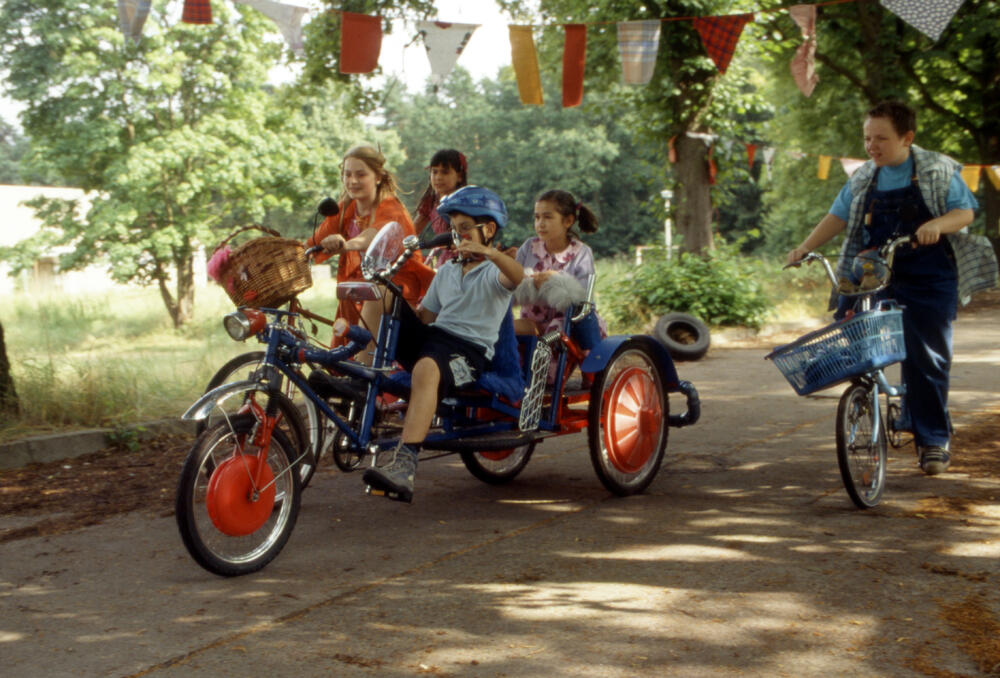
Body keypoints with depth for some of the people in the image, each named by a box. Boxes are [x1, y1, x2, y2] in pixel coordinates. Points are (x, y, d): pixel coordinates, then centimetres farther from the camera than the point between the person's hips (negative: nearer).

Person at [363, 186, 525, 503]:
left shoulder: (494, 272, 3)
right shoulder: (446, 271, 26)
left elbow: (517, 277, -22)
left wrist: (488, 253, -40)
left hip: (469, 349, -7)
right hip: (430, 335, 7)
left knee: (427, 369, -42)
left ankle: (404, 467, -52)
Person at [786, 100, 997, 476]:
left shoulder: (939, 171, -1)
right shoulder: (863, 178, 9)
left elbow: (965, 211, -5)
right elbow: (838, 216, 11)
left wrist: (938, 224, -26)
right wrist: (805, 247, -1)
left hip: (928, 280, -4)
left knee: (926, 357, -4)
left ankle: (933, 439, 9)